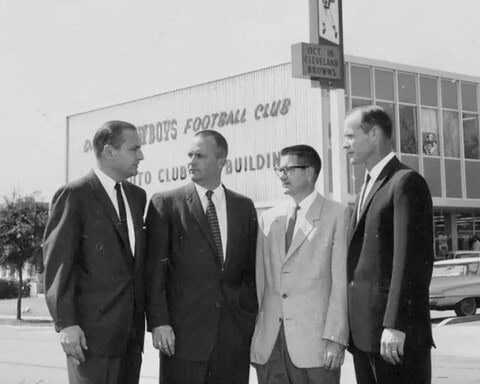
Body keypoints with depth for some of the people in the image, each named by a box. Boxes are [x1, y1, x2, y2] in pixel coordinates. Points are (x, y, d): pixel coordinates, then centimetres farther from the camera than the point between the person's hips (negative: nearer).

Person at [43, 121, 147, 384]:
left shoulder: (137, 196, 14)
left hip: (132, 327, 6)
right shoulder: (74, 196, -7)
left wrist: (142, 314, 13)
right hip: (92, 329, -6)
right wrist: (66, 324, -16)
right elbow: (57, 261, -11)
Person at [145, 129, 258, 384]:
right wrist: (158, 322, -10)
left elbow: (251, 269, 13)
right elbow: (155, 269, -2)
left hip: (235, 333, 3)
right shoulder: (165, 204, 2)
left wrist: (253, 319, 7)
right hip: (183, 330, -2)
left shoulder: (245, 207, 11)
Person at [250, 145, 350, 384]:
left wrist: (335, 338, -11)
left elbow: (341, 281, -5)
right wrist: (253, 333, 5)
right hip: (268, 343, 4)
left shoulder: (338, 215, 1)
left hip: (314, 342, -4)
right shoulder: (269, 218, 14)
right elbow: (260, 279, 12)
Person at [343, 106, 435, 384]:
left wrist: (395, 325, -21)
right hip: (364, 333, 8)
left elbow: (413, 260, -16)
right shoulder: (370, 186, 19)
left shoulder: (406, 182, -9)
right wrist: (354, 330, 12)